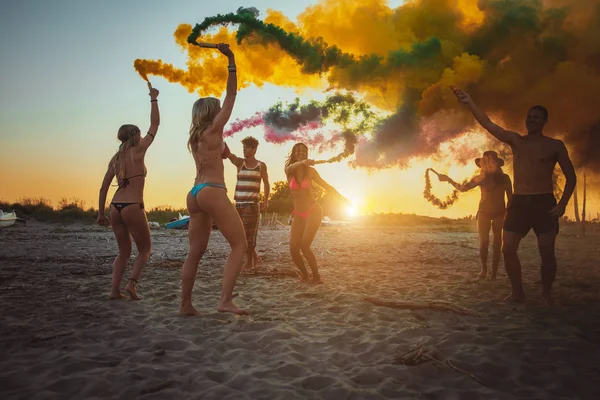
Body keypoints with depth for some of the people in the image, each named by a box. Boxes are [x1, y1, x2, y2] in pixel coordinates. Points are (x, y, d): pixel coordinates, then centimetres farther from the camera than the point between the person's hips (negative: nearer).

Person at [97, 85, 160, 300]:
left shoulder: (115, 158, 12)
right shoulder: (138, 151, -3)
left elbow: (104, 187, 10)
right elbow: (155, 124, 3)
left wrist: (101, 212, 15)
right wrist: (153, 99, 12)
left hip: (115, 207, 6)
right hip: (133, 207, -6)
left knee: (124, 251, 17)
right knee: (145, 249, 10)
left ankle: (115, 289, 6)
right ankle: (131, 283, -7)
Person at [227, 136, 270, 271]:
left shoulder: (261, 165, 2)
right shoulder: (240, 162, 6)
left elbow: (267, 184, 6)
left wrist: (266, 201, -6)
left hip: (252, 204, -3)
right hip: (238, 204, 4)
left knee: (249, 233, -5)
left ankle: (249, 262, 6)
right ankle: (254, 255, 26)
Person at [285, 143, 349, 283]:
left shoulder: (310, 171, 0)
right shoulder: (289, 170, 1)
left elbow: (326, 186, 11)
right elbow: (293, 167, -25)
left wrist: (343, 198, 15)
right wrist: (303, 162, -48)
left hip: (313, 211, -3)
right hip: (298, 214, 3)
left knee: (304, 246, -16)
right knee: (293, 249, -7)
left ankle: (316, 276, 0)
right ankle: (305, 275, 16)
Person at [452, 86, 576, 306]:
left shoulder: (555, 145, 2)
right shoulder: (515, 140, 9)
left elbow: (571, 177, 3)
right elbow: (488, 125, -2)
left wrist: (563, 203, -10)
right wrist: (470, 103, -14)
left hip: (544, 202, -3)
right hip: (518, 202, 3)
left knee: (547, 252, -5)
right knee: (508, 248, -3)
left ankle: (546, 294, 14)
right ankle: (517, 291, 12)